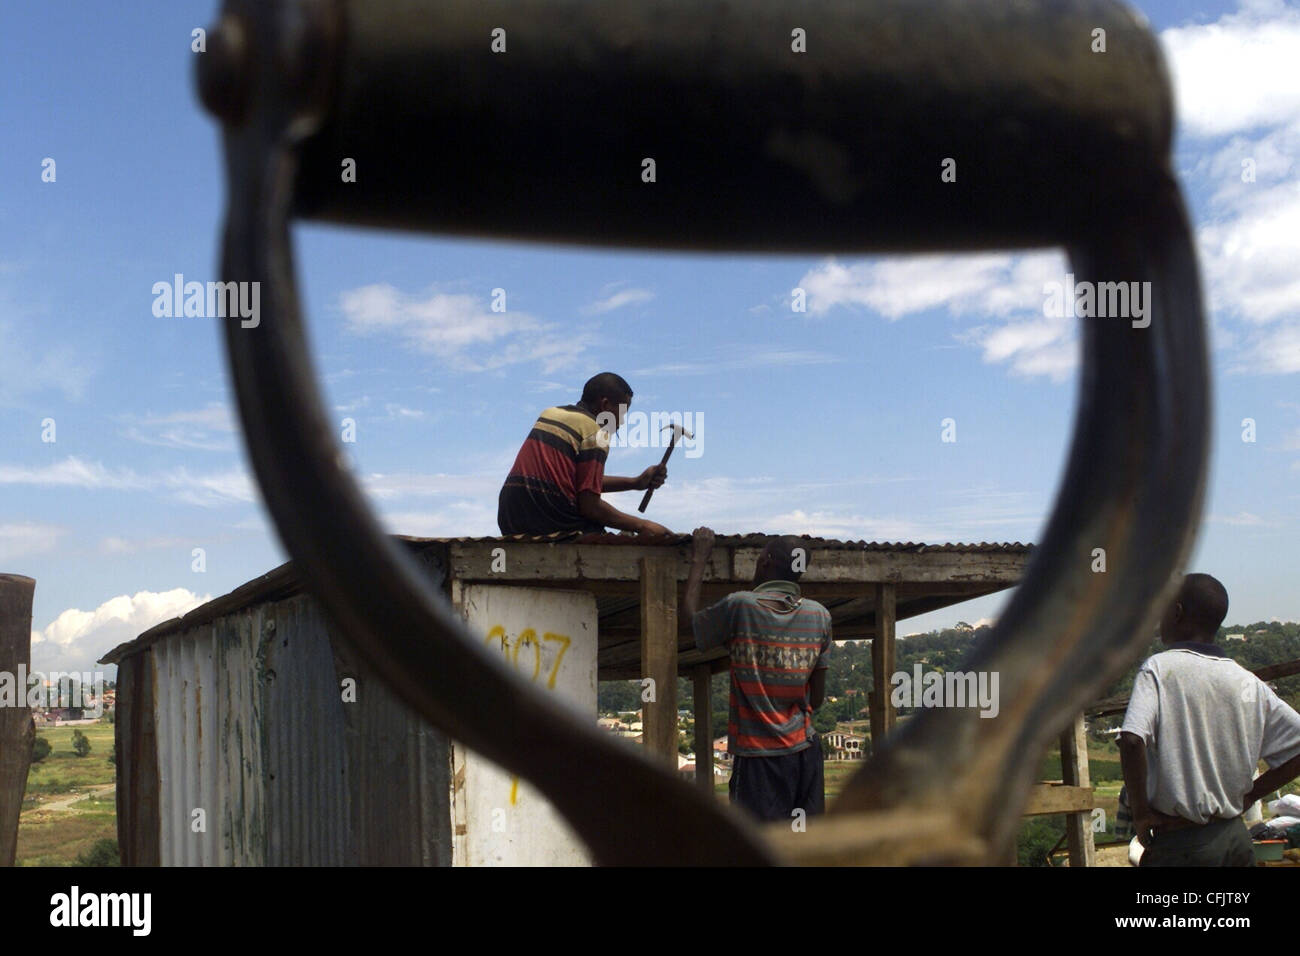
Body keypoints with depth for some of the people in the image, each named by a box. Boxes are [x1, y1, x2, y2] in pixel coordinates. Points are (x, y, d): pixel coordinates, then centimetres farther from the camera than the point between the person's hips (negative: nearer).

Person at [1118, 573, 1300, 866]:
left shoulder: (1158, 669, -9)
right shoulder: (1248, 682, 5)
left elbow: (1132, 740, -24)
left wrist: (1140, 812, -12)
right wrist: (1247, 796, 11)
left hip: (1180, 844, -5)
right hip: (1236, 839, 5)